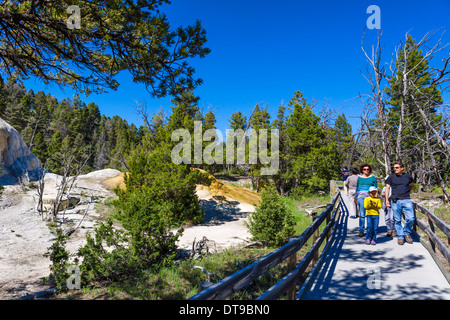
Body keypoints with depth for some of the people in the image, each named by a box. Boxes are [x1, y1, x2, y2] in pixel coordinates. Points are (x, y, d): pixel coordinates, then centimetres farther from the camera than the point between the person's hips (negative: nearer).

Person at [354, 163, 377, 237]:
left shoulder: (373, 177, 7)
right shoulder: (359, 177, 12)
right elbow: (357, 188, 17)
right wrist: (355, 198, 16)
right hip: (361, 197, 1)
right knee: (362, 214, -3)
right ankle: (361, 231, 0)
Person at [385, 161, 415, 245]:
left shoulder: (408, 176, 7)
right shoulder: (391, 177, 4)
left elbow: (412, 185, 27)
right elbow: (387, 188, 7)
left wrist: (407, 193, 18)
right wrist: (387, 199, 1)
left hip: (406, 200, 1)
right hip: (395, 201, -1)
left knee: (411, 218, -7)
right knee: (397, 220, 1)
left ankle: (406, 233, 18)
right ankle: (400, 237, 13)